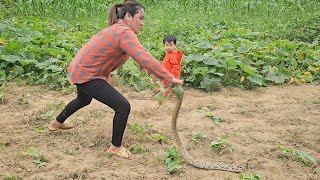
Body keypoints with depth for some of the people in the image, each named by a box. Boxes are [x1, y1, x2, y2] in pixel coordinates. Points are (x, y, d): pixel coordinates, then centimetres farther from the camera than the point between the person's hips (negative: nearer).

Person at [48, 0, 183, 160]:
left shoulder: (116, 28, 7)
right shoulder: (125, 33, -23)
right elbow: (144, 59, -35)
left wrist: (106, 73, 9)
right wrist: (169, 78, -36)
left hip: (79, 69, 10)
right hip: (86, 76, -10)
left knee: (83, 100, 37)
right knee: (123, 106, -11)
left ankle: (57, 123, 58)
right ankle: (116, 147, 5)